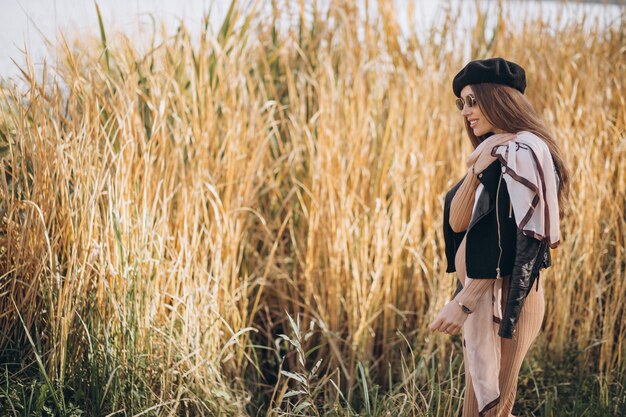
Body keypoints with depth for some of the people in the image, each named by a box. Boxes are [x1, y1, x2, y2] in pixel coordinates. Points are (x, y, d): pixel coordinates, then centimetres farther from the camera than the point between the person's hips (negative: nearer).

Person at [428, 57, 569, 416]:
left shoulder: (522, 149, -13)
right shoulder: (494, 151, 15)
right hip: (484, 296, 9)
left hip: (504, 297, -9)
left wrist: (463, 302, -22)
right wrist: (477, 169, -11)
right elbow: (457, 222, 4)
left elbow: (519, 238, -21)